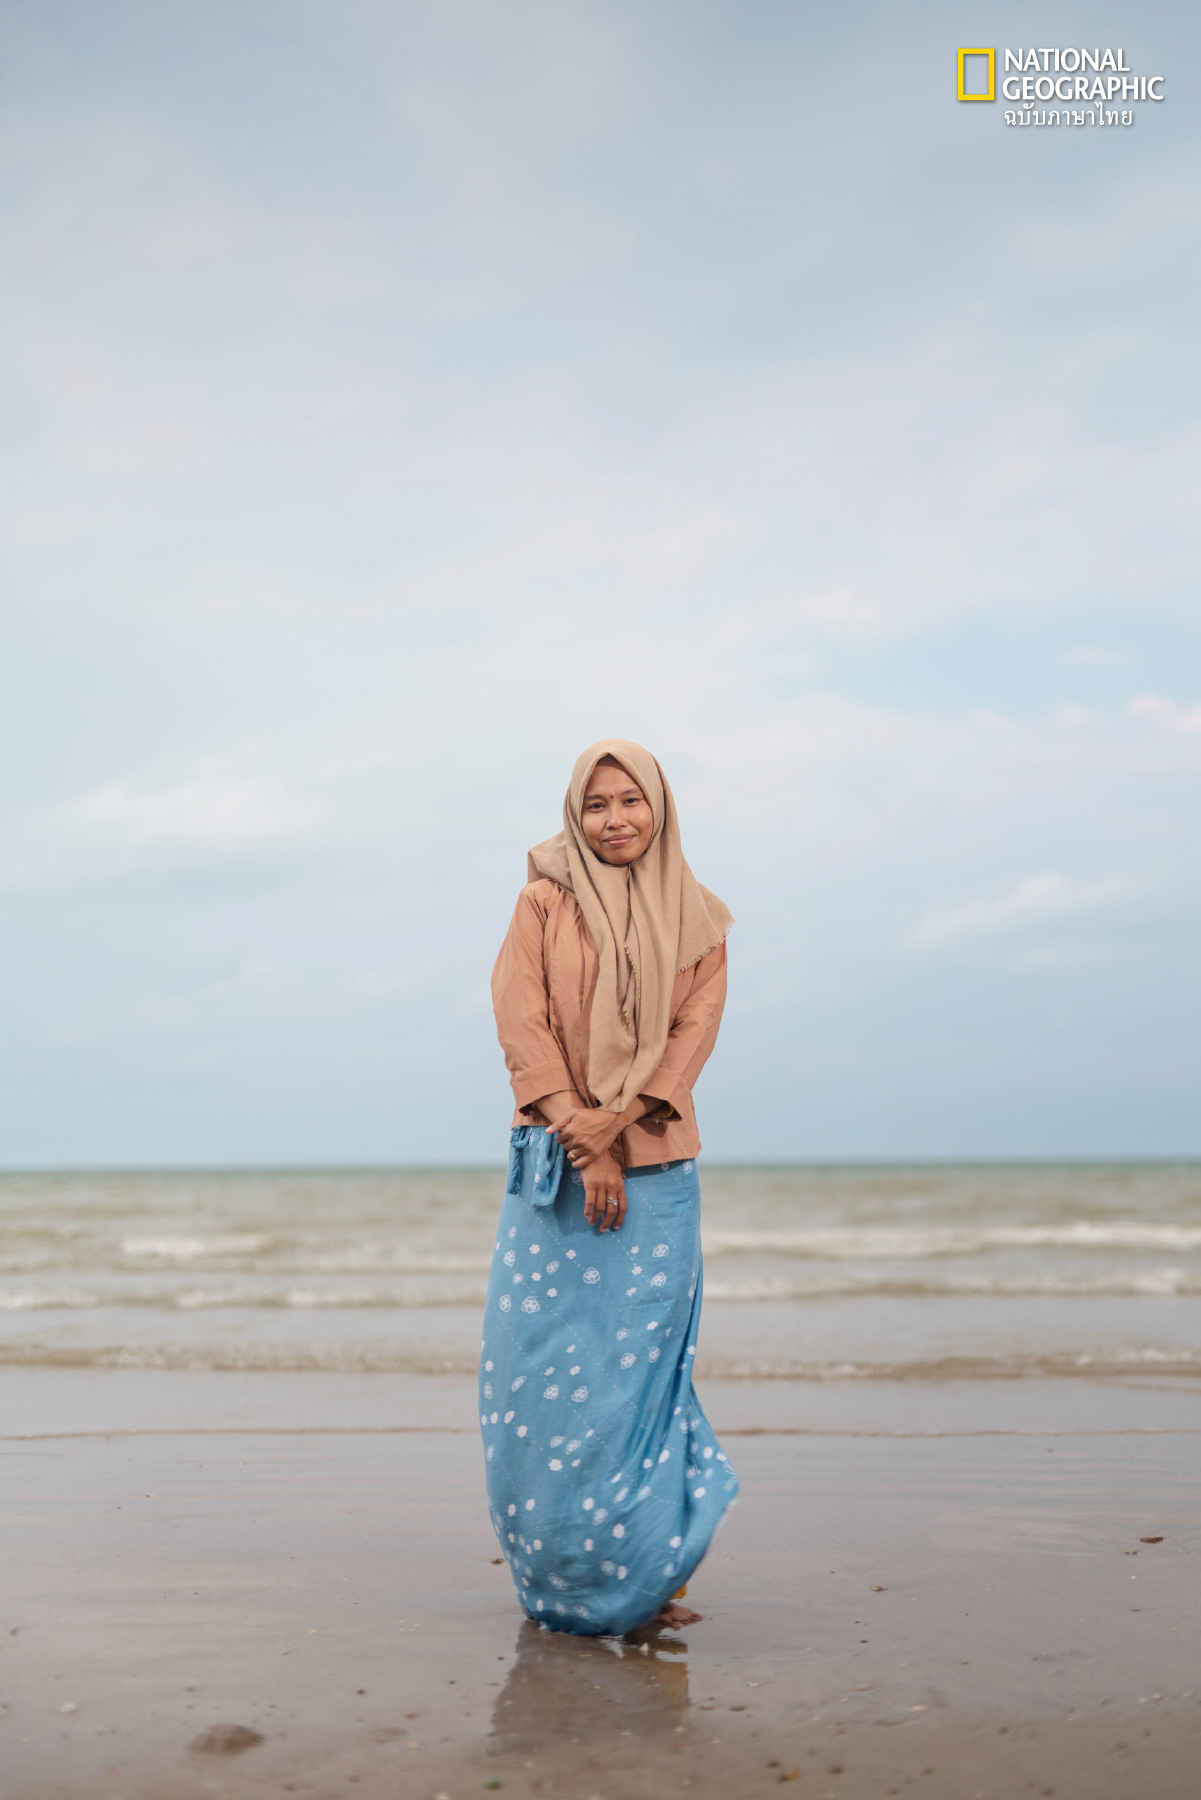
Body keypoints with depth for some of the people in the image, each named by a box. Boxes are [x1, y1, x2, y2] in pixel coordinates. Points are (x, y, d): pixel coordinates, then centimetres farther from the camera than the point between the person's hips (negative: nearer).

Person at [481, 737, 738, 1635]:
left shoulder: (696, 919, 9)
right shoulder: (543, 904, 4)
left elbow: (694, 1031, 1)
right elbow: (524, 1025, -3)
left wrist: (616, 1121, -14)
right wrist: (583, 1147, -11)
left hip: (655, 1170, 1)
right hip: (555, 1165, -1)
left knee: (638, 1370, -1)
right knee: (541, 1372, -2)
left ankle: (643, 1572, 7)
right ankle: (558, 1577, 9)